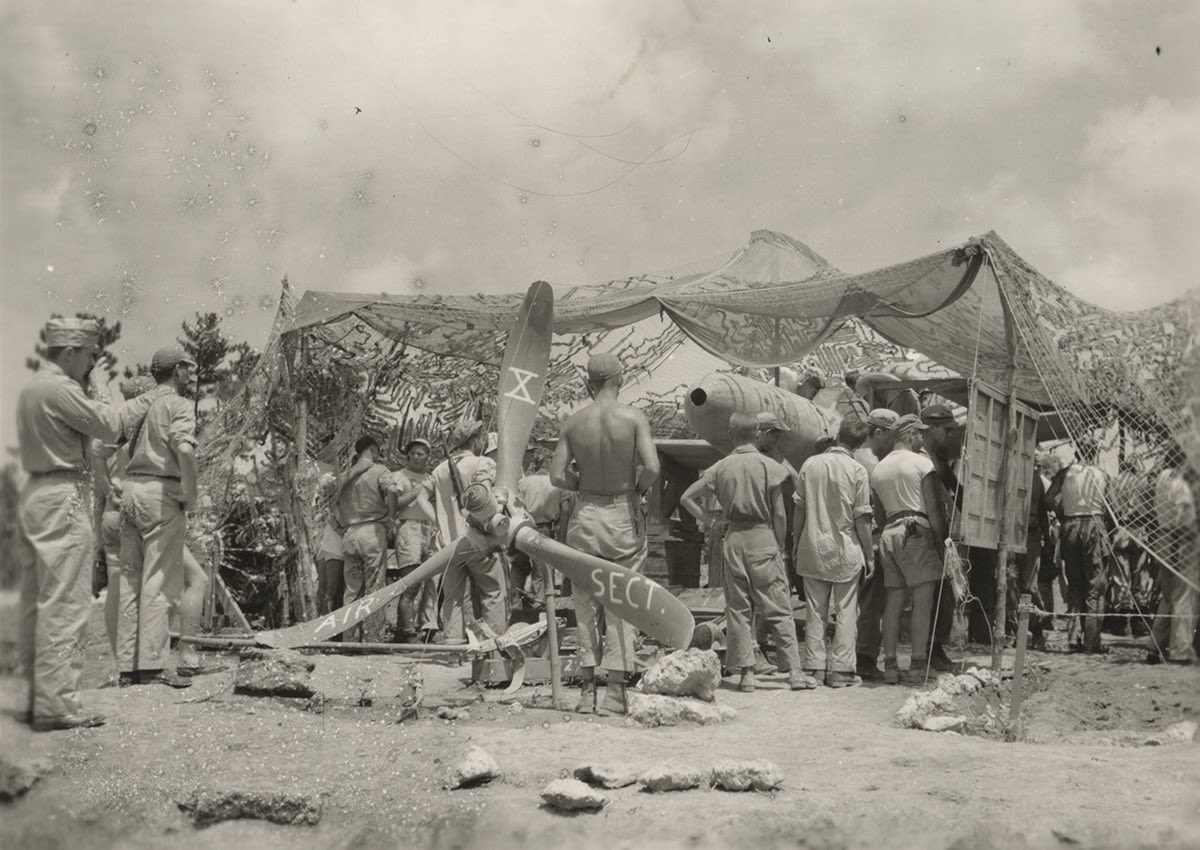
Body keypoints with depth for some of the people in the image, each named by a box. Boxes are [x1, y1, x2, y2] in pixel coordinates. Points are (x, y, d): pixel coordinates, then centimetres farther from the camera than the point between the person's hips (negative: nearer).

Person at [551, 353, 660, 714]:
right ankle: (615, 690, 5)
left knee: (586, 603, 10)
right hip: (624, 515, -1)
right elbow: (651, 468, -18)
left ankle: (588, 689, 11)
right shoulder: (634, 417, -8)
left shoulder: (574, 422, -2)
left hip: (586, 515, 2)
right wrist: (637, 489, 2)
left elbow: (557, 475, -7)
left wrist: (585, 484, 11)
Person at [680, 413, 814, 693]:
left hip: (734, 538, 2)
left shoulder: (721, 467, 4)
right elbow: (779, 514, -4)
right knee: (778, 608, 2)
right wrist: (780, 546, 8)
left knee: (737, 607, 8)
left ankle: (746, 672, 5)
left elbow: (687, 498, 6)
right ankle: (795, 670, 0)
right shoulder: (769, 466, -4)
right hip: (762, 536, -2)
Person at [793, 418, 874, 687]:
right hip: (845, 549, -3)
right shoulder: (857, 470, -8)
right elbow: (861, 518, -7)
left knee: (815, 611, 9)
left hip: (813, 547, 3)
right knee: (846, 612, 5)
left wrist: (796, 544, 14)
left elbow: (799, 510, 5)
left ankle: (813, 667, 9)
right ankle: (842, 670, 5)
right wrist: (869, 554, 1)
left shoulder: (810, 464, 1)